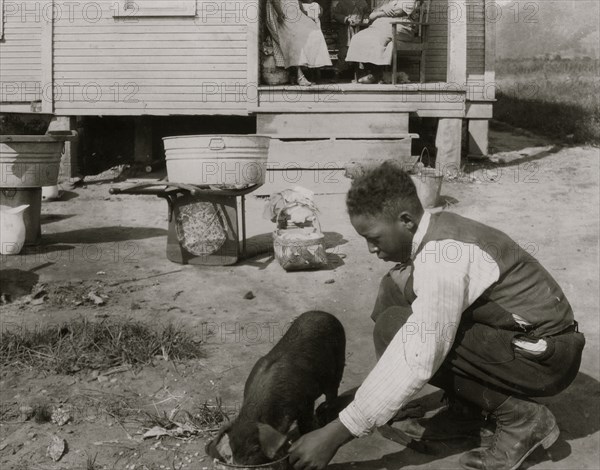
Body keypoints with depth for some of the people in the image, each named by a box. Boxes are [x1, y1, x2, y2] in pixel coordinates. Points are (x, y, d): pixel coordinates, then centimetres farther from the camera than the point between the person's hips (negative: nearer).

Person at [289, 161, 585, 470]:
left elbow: (418, 361, -32)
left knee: (395, 328, -21)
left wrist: (336, 433, -27)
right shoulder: (435, 230, 0)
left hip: (545, 353, -9)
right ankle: (470, 398, 9)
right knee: (394, 289, 2)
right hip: (514, 330, 9)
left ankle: (520, 417, -9)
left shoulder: (444, 257, -27)